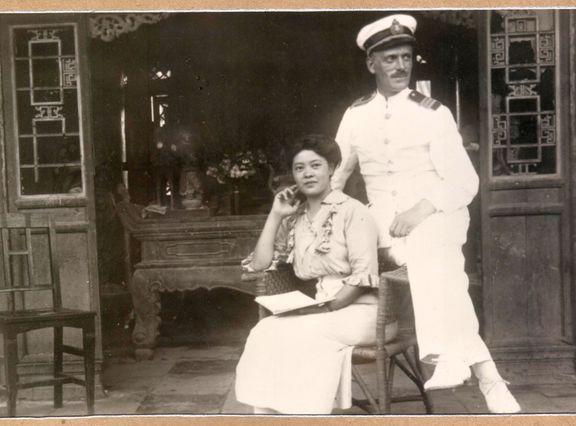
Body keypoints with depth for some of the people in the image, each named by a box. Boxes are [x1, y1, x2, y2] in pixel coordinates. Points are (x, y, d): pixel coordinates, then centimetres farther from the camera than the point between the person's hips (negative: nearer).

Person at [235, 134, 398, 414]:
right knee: (265, 331, -22)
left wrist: (327, 307, -20)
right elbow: (259, 263, 7)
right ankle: (270, 413, -14)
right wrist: (276, 215, 2)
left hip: (358, 310, -5)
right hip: (320, 312, 5)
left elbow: (363, 276, -12)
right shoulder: (294, 218, 11)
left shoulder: (352, 211, -5)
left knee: (290, 333, -27)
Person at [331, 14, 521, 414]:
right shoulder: (356, 115, 10)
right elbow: (334, 175, 19)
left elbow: (465, 181, -4)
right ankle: (485, 373, -25)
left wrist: (423, 209, -19)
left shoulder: (434, 113, 1)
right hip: (387, 229, 2)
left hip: (438, 218, -2)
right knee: (438, 270, -28)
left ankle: (449, 355, -38)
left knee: (427, 249, -35)